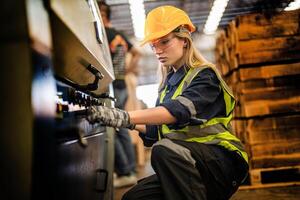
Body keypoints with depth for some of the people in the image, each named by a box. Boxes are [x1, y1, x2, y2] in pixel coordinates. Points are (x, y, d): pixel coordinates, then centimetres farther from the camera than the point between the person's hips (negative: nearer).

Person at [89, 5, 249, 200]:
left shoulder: (204, 75, -8)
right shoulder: (168, 83, 15)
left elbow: (180, 110, -28)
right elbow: (158, 130, 16)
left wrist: (125, 117, -39)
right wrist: (132, 124, -3)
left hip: (222, 161, -7)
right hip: (184, 170, 7)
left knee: (164, 150, -34)